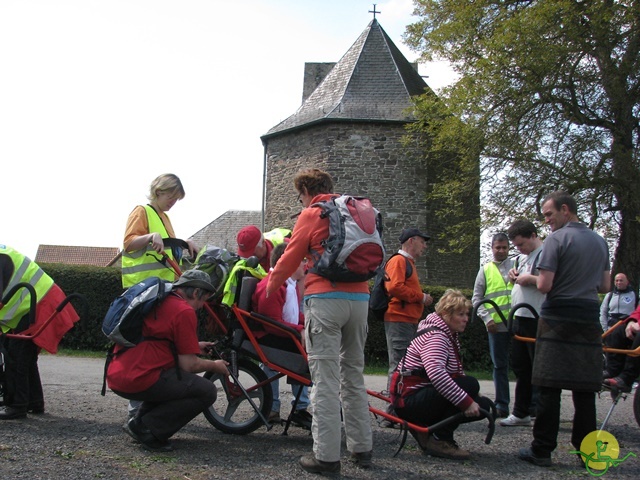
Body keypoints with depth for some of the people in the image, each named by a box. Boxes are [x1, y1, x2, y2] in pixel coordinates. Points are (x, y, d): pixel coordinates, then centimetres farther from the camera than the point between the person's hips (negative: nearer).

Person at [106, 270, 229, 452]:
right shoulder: (185, 311, -7)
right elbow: (189, 365, -8)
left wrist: (195, 346, 36)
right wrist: (214, 366, 12)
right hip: (139, 381, -9)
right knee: (207, 391, -3)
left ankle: (139, 422, 18)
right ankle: (148, 430, -5)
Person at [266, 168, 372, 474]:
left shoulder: (311, 215, 2)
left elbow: (289, 259, 4)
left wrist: (268, 289, 17)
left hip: (326, 299, -6)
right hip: (360, 299, 6)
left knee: (325, 381, -5)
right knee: (354, 377, 14)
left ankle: (326, 456, -4)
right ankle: (362, 448, 20)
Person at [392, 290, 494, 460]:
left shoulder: (450, 335, 14)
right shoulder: (436, 336, -19)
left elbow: (457, 373, 17)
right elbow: (436, 372, -37)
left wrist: (470, 400, 2)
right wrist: (466, 402, -36)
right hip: (409, 402, -10)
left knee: (483, 405, 3)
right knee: (470, 385, -27)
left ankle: (424, 427, 7)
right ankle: (439, 440, -18)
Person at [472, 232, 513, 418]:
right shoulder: (485, 270, 11)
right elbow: (476, 298, 10)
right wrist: (487, 318, -1)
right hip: (496, 325, 1)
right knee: (500, 366, 6)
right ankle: (502, 405, 12)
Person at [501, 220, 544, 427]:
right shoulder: (521, 257, 18)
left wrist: (530, 279, -20)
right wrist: (513, 276, 9)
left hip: (537, 320, -9)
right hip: (520, 319, 9)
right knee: (520, 367, 14)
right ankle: (521, 413, 23)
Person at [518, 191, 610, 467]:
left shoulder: (556, 239, -9)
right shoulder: (600, 241, 13)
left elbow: (544, 285, -15)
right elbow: (605, 286, 18)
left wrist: (537, 279, 6)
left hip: (558, 320, -6)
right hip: (589, 321, 6)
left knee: (549, 388, -2)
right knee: (585, 389, 9)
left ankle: (542, 450, 1)